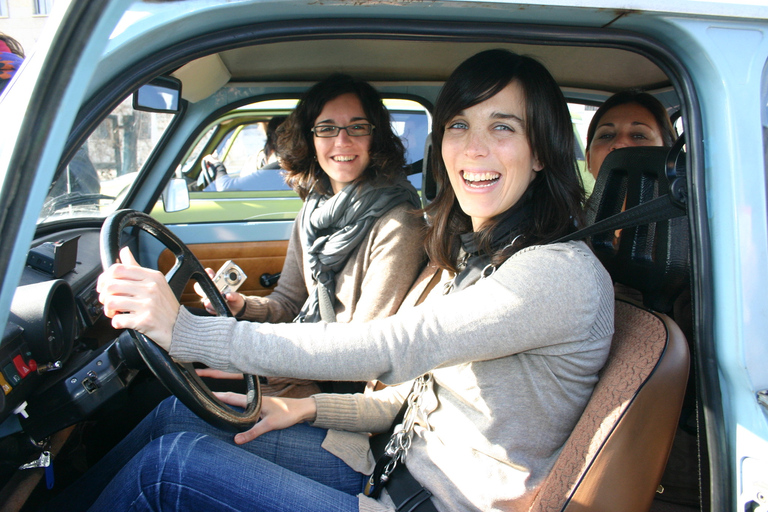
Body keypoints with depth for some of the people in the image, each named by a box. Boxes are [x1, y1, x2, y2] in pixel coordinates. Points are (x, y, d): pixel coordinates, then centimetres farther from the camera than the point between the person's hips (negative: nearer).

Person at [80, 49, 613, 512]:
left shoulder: (560, 274, -21)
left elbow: (383, 350, -29)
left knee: (171, 460, -13)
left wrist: (185, 329, -27)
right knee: (178, 415, 2)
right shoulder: (477, 257, 7)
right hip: (399, 465, 8)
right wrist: (310, 408, 1)